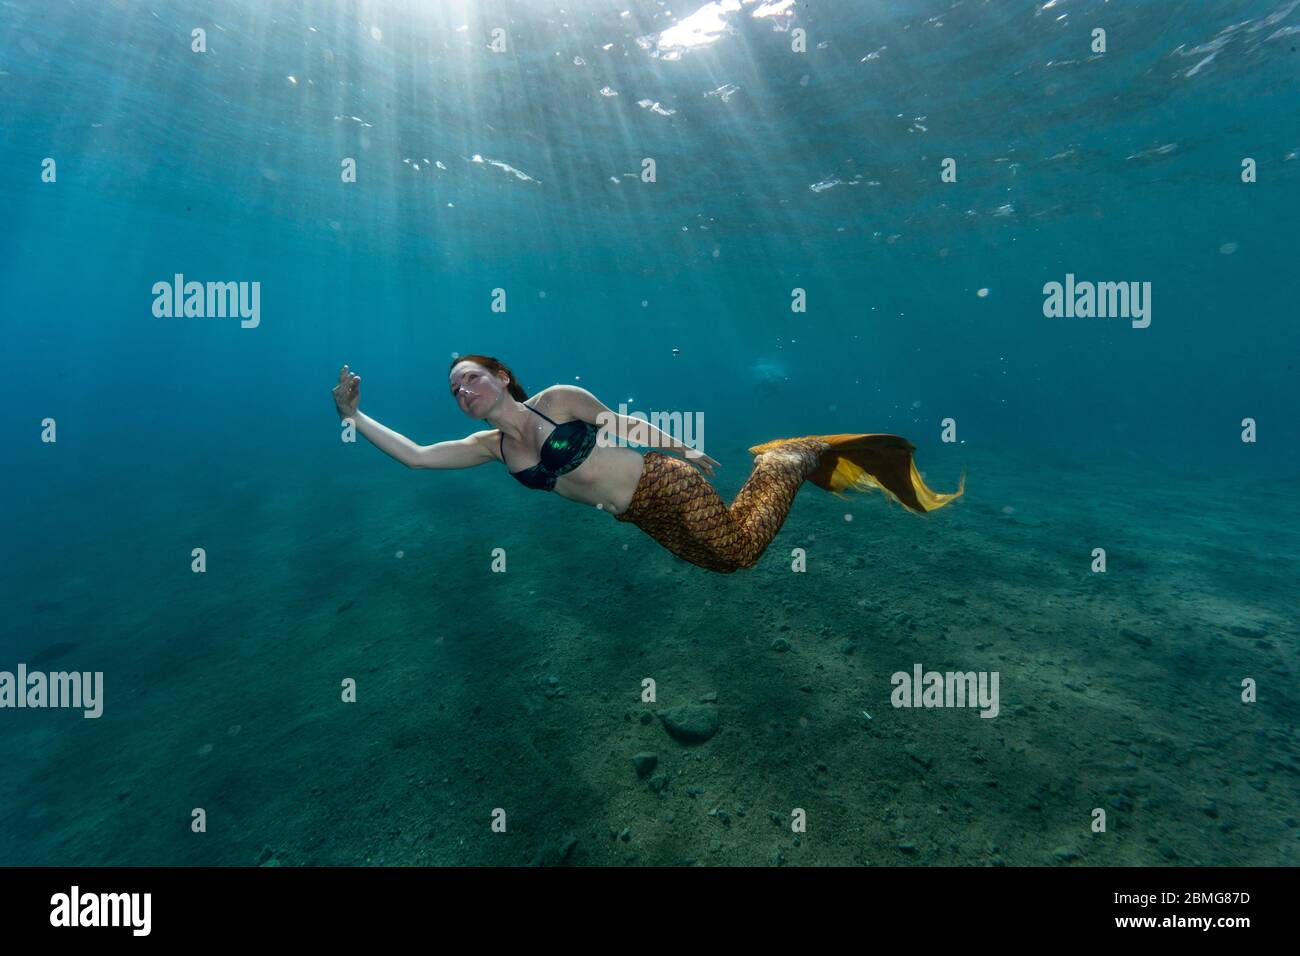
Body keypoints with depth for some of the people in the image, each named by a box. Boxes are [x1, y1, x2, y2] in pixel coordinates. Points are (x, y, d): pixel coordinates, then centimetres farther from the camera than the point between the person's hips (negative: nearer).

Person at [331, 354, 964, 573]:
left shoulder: (560, 398, -9)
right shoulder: (489, 447, 6)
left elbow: (625, 422, 1)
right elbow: (415, 456, 3)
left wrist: (685, 451, 7)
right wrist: (354, 416, -1)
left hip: (662, 482, -5)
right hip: (640, 517, 5)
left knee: (738, 546, -16)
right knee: (720, 560, 13)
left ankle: (791, 457, 9)